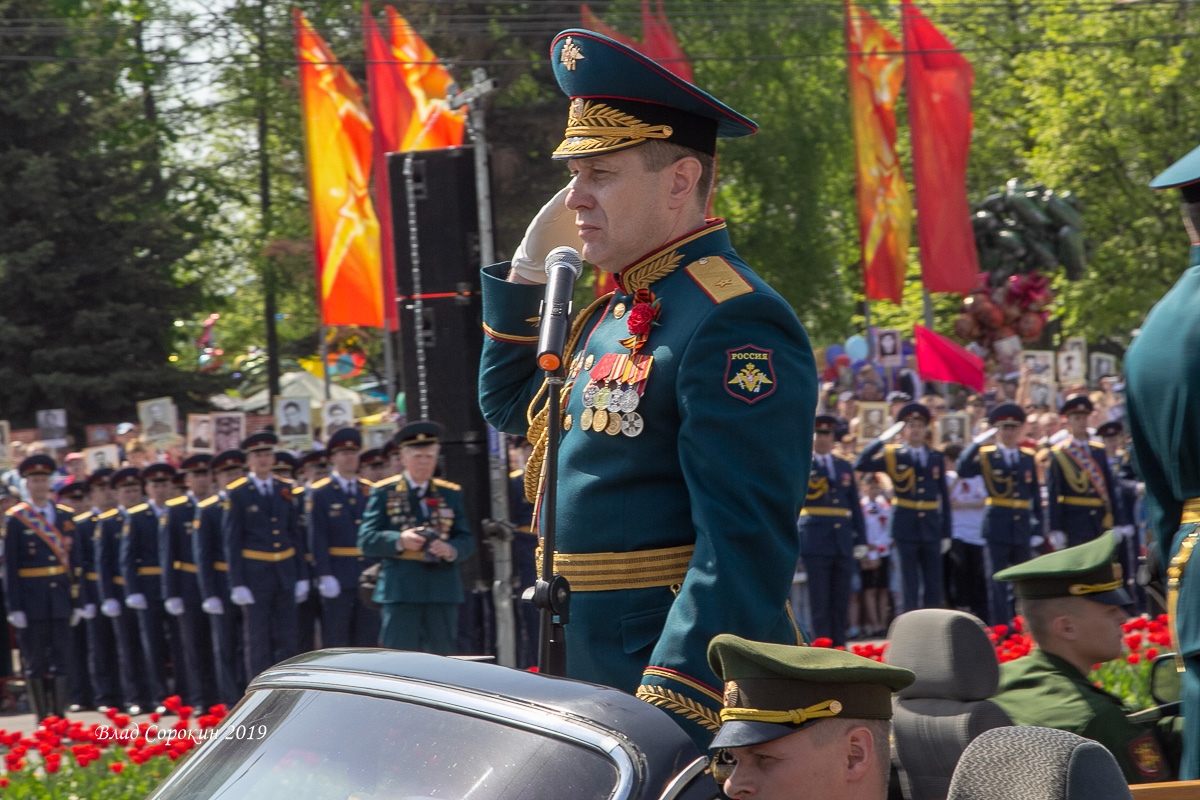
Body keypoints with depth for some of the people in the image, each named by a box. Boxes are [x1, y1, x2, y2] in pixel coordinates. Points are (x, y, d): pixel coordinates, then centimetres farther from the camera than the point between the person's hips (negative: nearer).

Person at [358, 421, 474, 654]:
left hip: (443, 591, 3)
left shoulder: (451, 494, 15)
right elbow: (367, 541, -1)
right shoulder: (384, 493, 6)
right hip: (400, 591, -3)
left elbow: (467, 540, 10)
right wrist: (399, 540, -19)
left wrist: (450, 550, -13)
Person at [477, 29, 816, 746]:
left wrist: (670, 715, -30)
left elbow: (747, 548, -24)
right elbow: (510, 405, 31)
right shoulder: (617, 312, 13)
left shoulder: (734, 324, -17)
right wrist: (530, 265, 17)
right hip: (591, 679, 9)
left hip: (689, 688, -9)